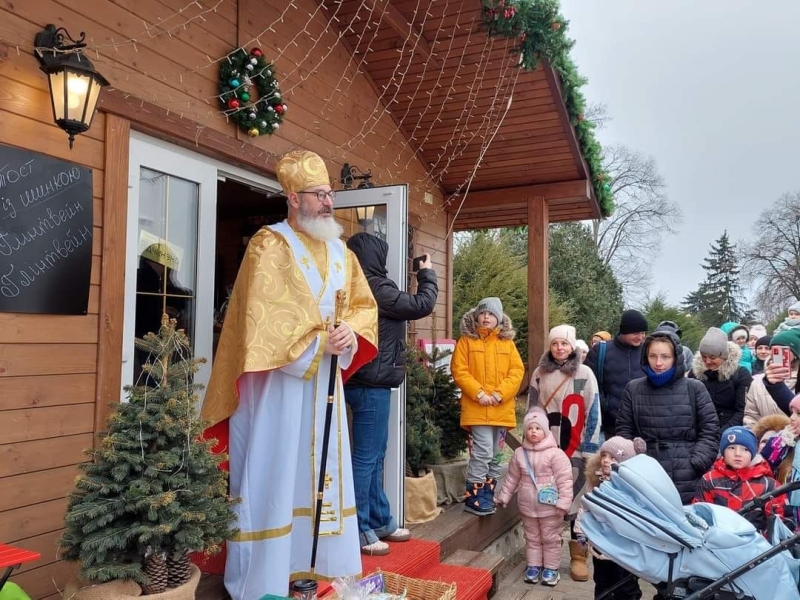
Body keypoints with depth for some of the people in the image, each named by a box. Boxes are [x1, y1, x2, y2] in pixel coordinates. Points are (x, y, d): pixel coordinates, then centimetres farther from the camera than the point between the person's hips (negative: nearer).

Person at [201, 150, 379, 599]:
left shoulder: (340, 251, 14)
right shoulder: (270, 244, -8)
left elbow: (365, 304, 12)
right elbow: (264, 316, -17)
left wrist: (350, 333, -9)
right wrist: (318, 342, -16)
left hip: (324, 381, 7)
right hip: (278, 380, -7)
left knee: (322, 472, 12)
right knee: (274, 475, -1)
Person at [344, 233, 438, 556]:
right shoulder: (376, 287, -16)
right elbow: (422, 305, -9)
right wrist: (427, 275, 8)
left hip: (362, 381, 10)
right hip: (372, 383, -10)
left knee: (374, 456, 16)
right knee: (366, 457, -3)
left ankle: (381, 522, 27)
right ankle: (358, 530, 6)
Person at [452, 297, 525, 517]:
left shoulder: (507, 342, 9)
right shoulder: (466, 341, 0)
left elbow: (517, 371, 2)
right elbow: (459, 371, -6)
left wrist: (499, 394, -11)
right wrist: (479, 393, -16)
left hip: (502, 409, 4)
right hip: (476, 409, -4)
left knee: (495, 455, 12)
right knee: (482, 453, -10)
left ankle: (487, 496, 24)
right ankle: (473, 498, 2)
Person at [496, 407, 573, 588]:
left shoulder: (555, 453, -14)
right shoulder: (519, 453, 0)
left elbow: (564, 480, -14)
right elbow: (512, 478, 10)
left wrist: (563, 502, -18)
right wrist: (503, 497, 12)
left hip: (549, 507, -4)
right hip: (527, 506, 4)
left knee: (550, 538, 10)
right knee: (532, 538, 17)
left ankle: (551, 568, 24)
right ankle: (534, 565, 30)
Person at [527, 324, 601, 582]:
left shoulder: (585, 374, -2)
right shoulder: (539, 374, 6)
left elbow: (593, 414, -2)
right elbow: (532, 411, 11)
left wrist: (589, 448, -6)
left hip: (575, 449, -2)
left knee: (576, 500, -1)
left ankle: (578, 556, 11)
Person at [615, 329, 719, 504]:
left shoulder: (695, 388, 2)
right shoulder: (633, 389, 5)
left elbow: (710, 430, 1)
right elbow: (624, 430, 8)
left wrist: (696, 465, -8)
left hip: (687, 482, -1)